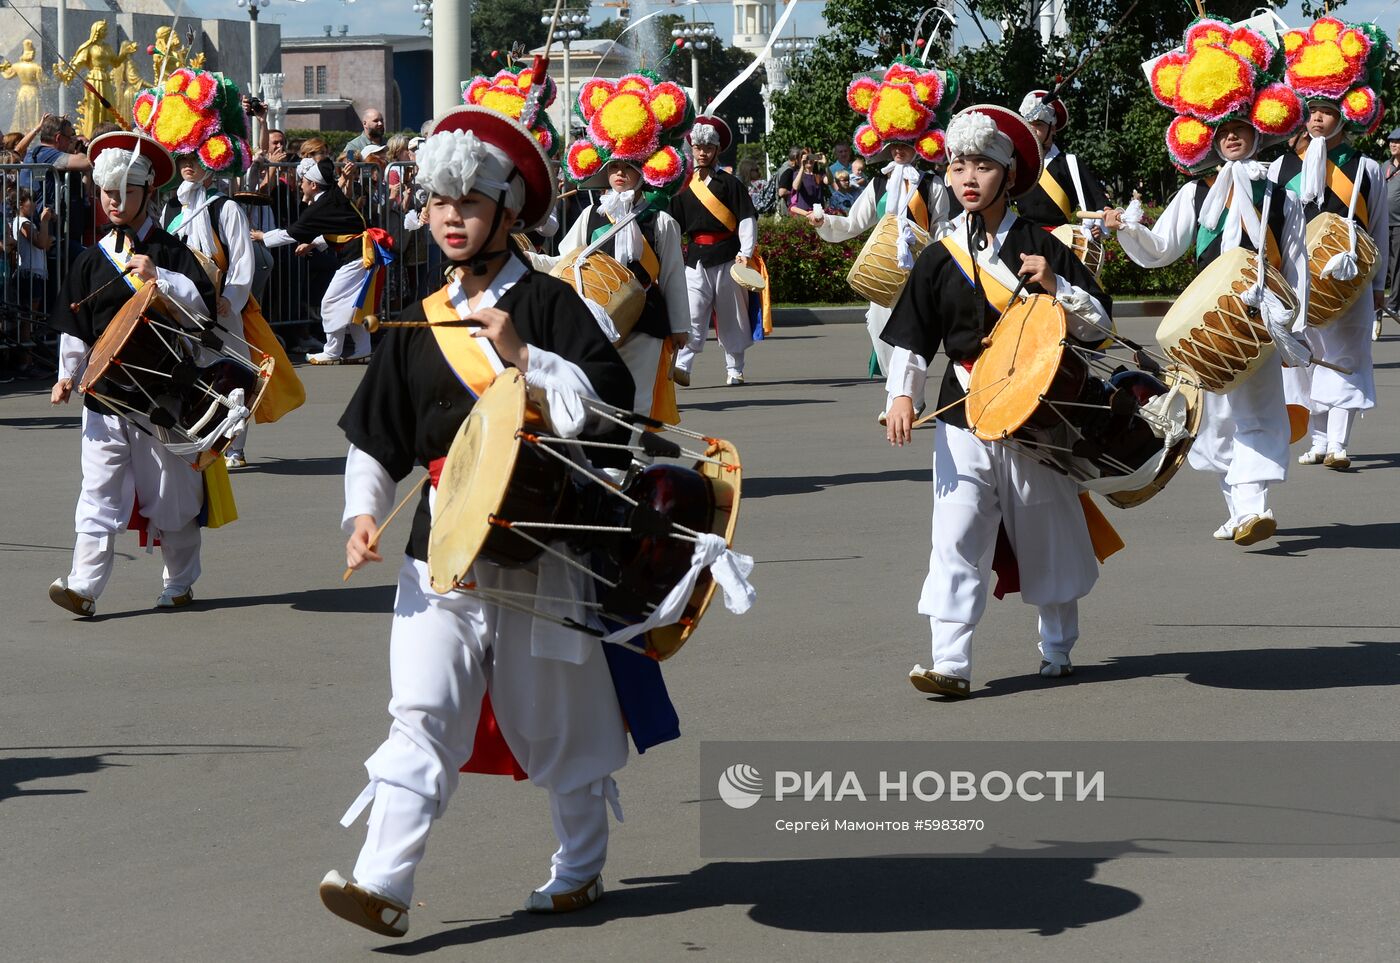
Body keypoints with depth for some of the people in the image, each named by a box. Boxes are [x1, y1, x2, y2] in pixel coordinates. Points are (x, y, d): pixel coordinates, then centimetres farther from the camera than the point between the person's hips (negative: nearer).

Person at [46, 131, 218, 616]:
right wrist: (68, 374, 5)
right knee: (98, 490, -5)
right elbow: (75, 325, 14)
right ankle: (83, 586, -11)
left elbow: (204, 302, -11)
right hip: (105, 394, 3)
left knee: (171, 494, 6)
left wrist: (158, 279, -21)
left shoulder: (170, 251, -1)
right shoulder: (92, 260, 10)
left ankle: (179, 583, 20)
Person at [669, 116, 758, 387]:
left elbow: (747, 219, -2)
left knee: (731, 314, 5)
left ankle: (734, 369, 14)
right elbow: (673, 224, 14)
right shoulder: (683, 186, 10)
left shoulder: (729, 183, 2)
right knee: (692, 314, -10)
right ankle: (681, 367, -18)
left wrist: (745, 252, -11)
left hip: (727, 256, -1)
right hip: (696, 258, 1)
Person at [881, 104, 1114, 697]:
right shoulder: (939, 259, 3)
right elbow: (911, 340, 7)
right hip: (964, 416, 1)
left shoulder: (1041, 248, -1)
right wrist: (902, 394, -8)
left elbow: (1099, 323, -1)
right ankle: (951, 665, -11)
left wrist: (1054, 286, -16)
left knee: (1047, 537, 11)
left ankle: (1057, 649, 28)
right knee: (955, 539, -9)